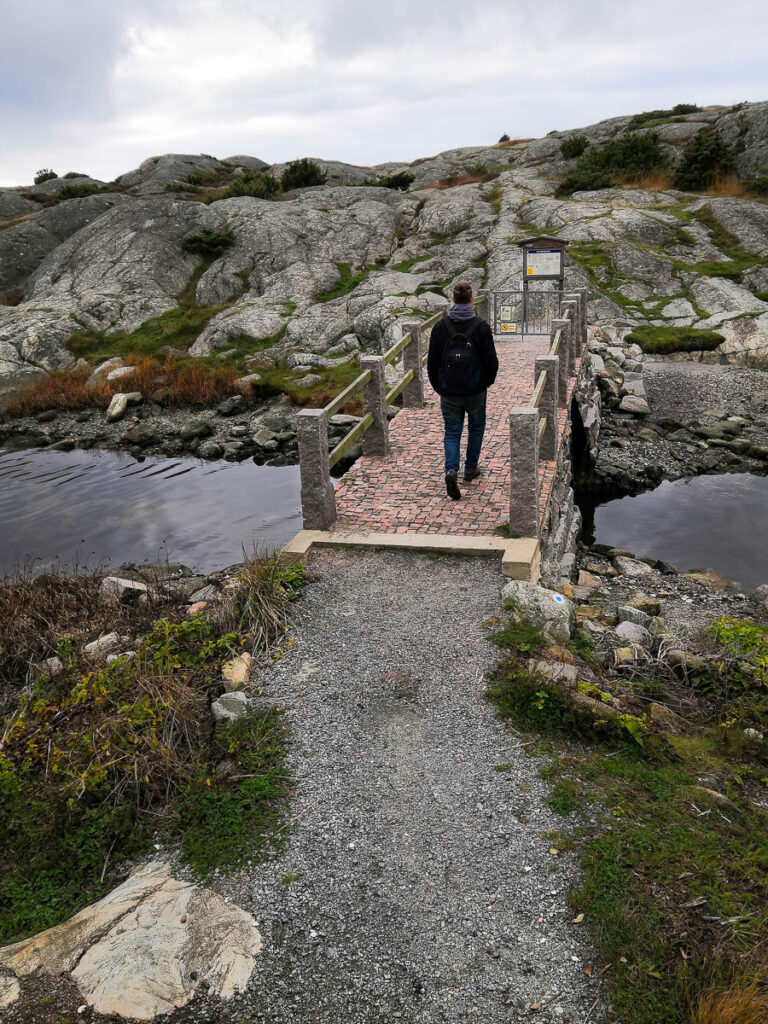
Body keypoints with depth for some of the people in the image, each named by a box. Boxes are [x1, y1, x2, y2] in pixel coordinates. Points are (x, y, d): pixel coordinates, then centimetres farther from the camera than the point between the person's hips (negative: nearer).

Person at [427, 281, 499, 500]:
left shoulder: (440, 326, -5)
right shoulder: (481, 326, -10)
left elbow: (432, 362, -1)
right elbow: (491, 360, -7)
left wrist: (438, 387, 12)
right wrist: (487, 382, 11)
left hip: (449, 392, 1)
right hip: (475, 391, -1)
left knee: (452, 432, 9)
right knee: (476, 428, 20)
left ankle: (451, 470, -13)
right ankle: (471, 469, 29)